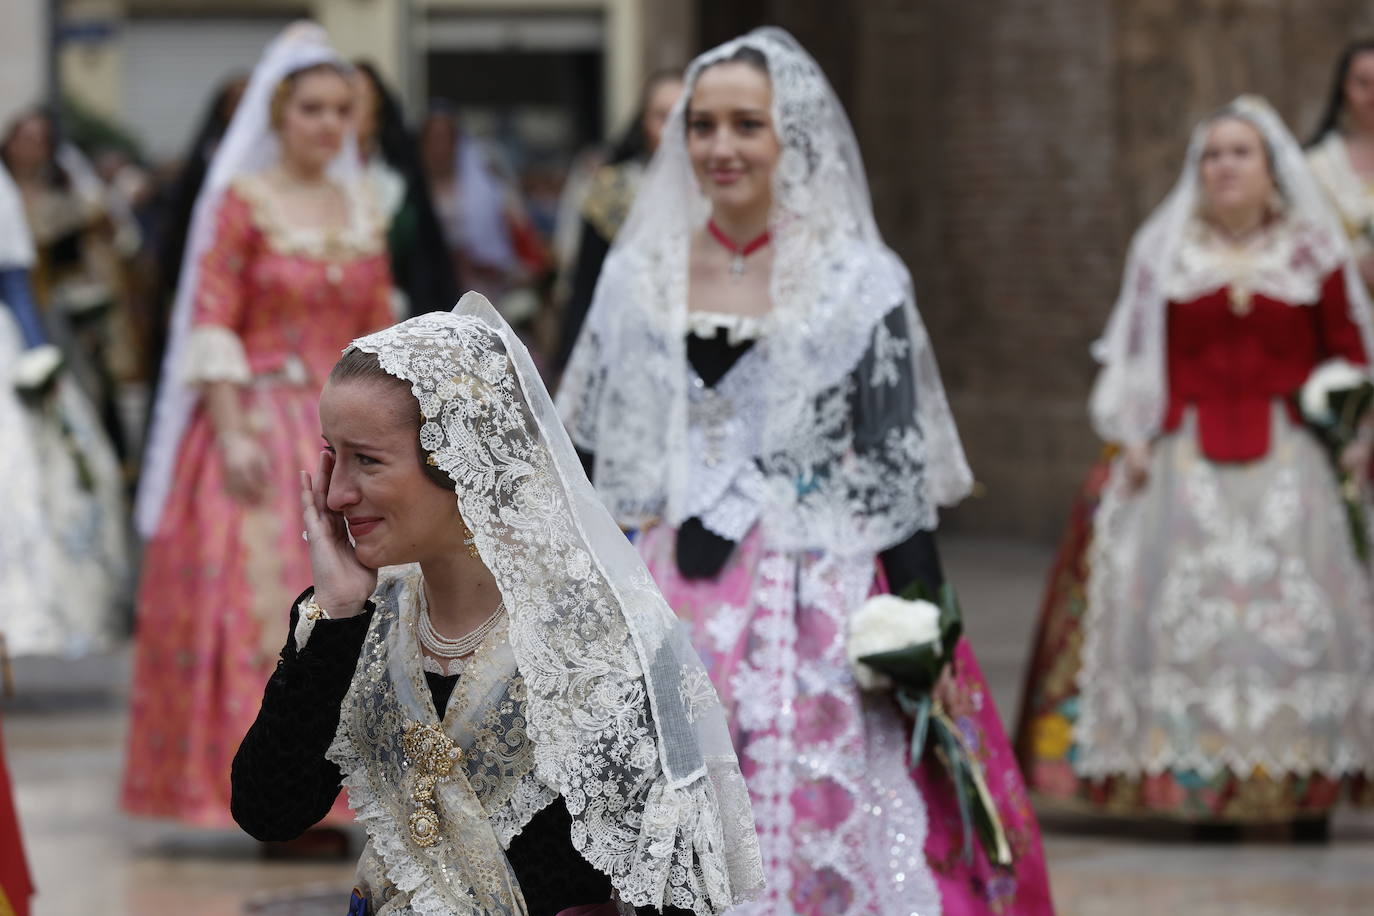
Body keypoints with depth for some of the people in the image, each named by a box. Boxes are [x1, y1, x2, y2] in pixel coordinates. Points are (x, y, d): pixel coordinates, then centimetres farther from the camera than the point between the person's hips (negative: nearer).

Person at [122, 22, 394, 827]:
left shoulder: (360, 209, 11)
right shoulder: (241, 202, -4)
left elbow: (378, 335, 15)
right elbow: (212, 325, -9)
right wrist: (231, 434, -17)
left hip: (342, 432, 5)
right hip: (259, 422, -5)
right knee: (255, 601, -8)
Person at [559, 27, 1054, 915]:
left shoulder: (860, 283, -1)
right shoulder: (638, 275, 8)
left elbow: (899, 471, -3)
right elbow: (596, 457, 14)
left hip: (820, 605, -3)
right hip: (670, 604, 3)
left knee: (823, 832, -7)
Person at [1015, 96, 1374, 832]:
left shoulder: (1312, 252, 9)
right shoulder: (1164, 252, 10)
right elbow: (1137, 355, 8)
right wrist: (1132, 436, -3)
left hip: (1292, 460, 0)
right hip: (1189, 459, 0)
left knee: (1301, 602, -8)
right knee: (1197, 605, -7)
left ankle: (1311, 783, -3)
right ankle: (1209, 788, -5)